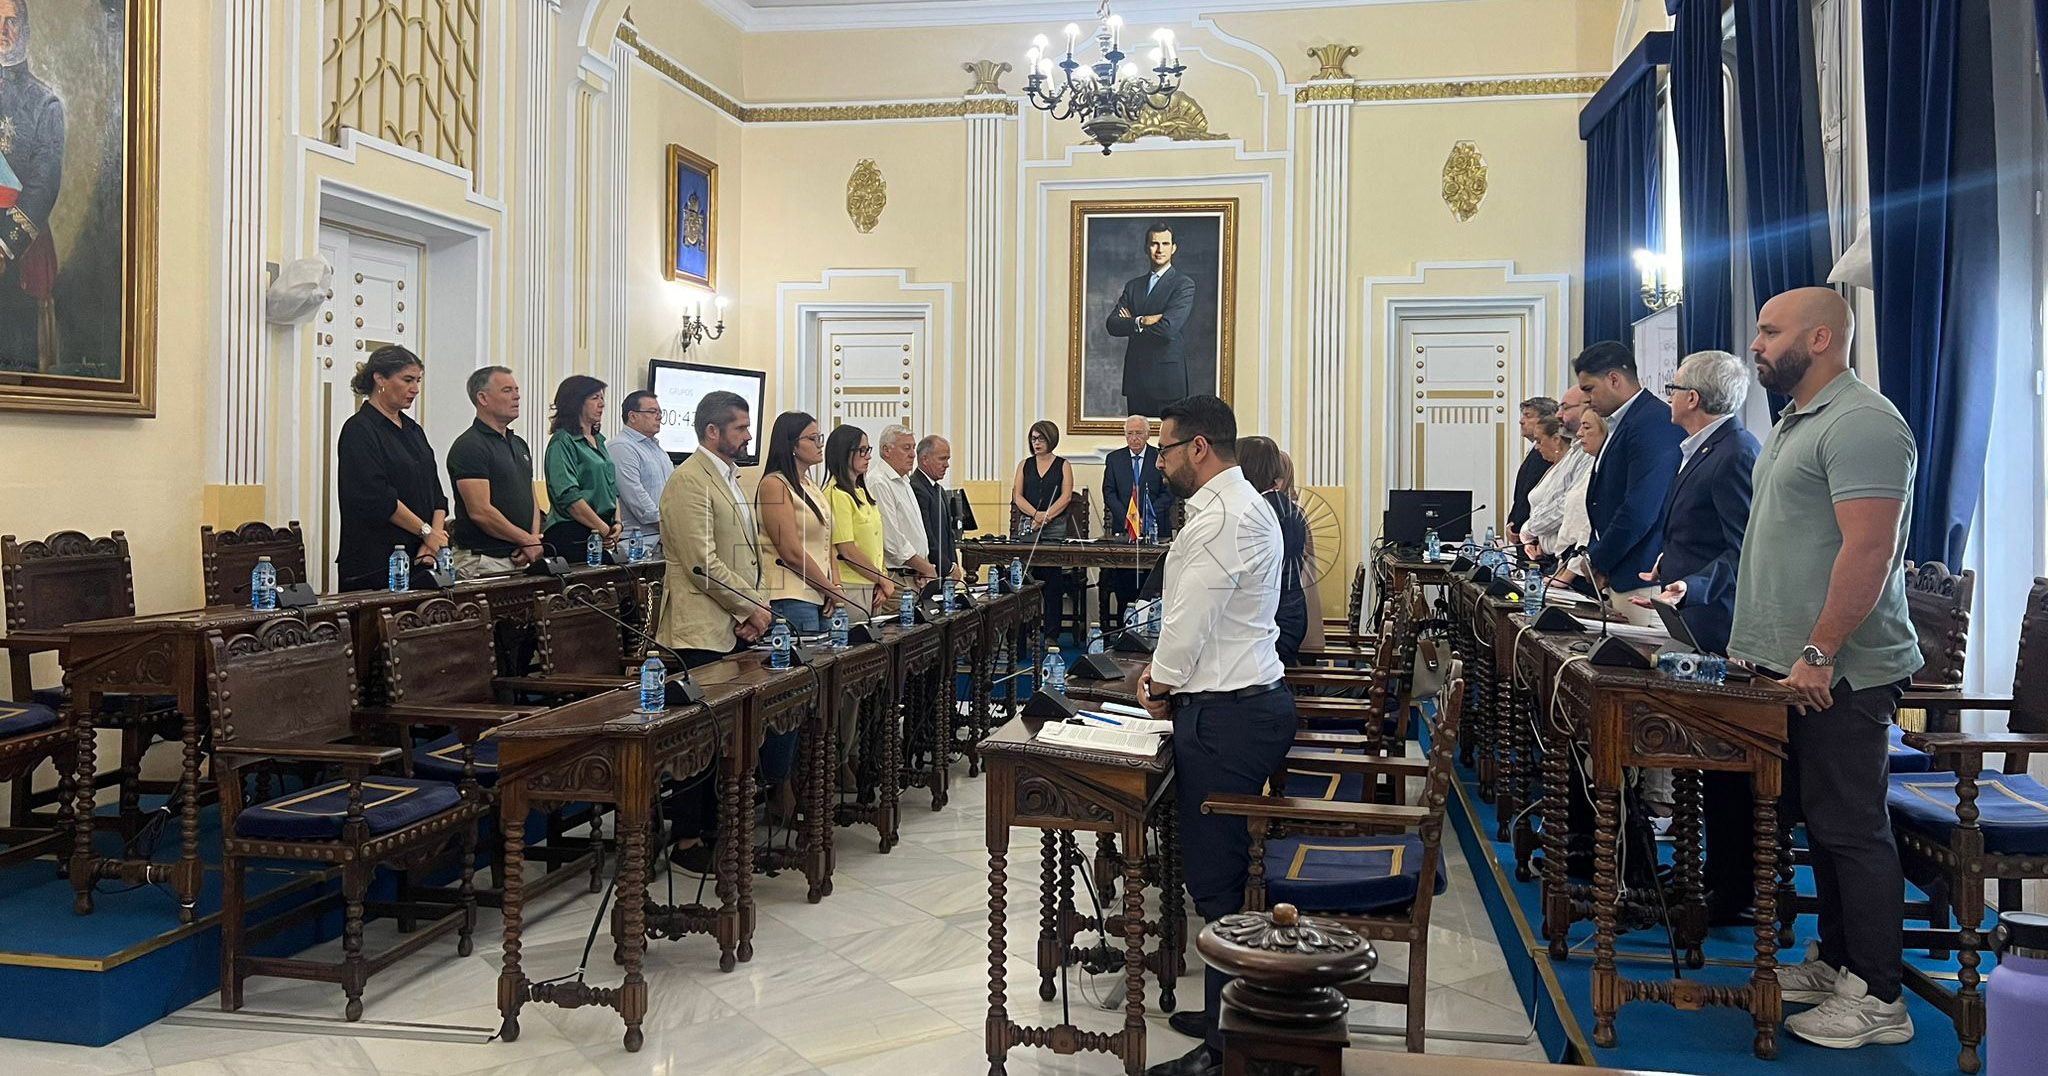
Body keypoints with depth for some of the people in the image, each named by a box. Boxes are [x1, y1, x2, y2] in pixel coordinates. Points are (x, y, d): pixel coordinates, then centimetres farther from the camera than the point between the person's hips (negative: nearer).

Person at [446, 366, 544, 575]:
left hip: (520, 559, 7)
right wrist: (527, 541, -11)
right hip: (483, 561, -7)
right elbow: (480, 511, -17)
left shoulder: (519, 444, 16)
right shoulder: (469, 446, -9)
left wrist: (534, 541, -1)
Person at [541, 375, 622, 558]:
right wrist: (604, 529, -14)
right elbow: (568, 497, -17)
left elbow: (612, 488, 21)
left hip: (603, 536, 8)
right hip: (572, 535, -8)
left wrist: (617, 523, 4)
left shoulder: (598, 440, 18)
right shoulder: (562, 442, -8)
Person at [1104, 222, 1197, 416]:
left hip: (1167, 378, -5)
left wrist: (1131, 324, -2)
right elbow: (1112, 324, 3)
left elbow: (1167, 328, -16)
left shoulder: (1184, 284, -3)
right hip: (1136, 378, 5)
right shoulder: (1133, 286, 15)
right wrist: (1141, 321, -14)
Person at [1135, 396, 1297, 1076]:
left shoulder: (1221, 517, -18)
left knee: (1217, 881, -4)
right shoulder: (1244, 504, 16)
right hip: (1255, 696, 11)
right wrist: (1169, 669, 13)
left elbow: (1189, 617, -16)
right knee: (1229, 873, 17)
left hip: (1226, 715, -11)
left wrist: (1162, 686, 0)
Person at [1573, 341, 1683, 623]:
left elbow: (1640, 511, -21)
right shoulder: (1621, 423, 18)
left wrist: (1598, 562, -10)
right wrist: (1593, 554, 10)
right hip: (1618, 579, 9)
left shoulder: (1655, 422, -15)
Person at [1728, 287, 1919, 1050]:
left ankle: (1878, 999, 8)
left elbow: (1868, 549, -23)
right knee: (1822, 820, 16)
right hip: (1797, 666, 10)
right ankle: (1834, 963, 27)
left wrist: (1819, 654, -23)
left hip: (1840, 673, -10)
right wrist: (1763, 641, 18)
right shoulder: (1795, 422, 16)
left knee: (1851, 828, -2)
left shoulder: (1860, 423, -15)